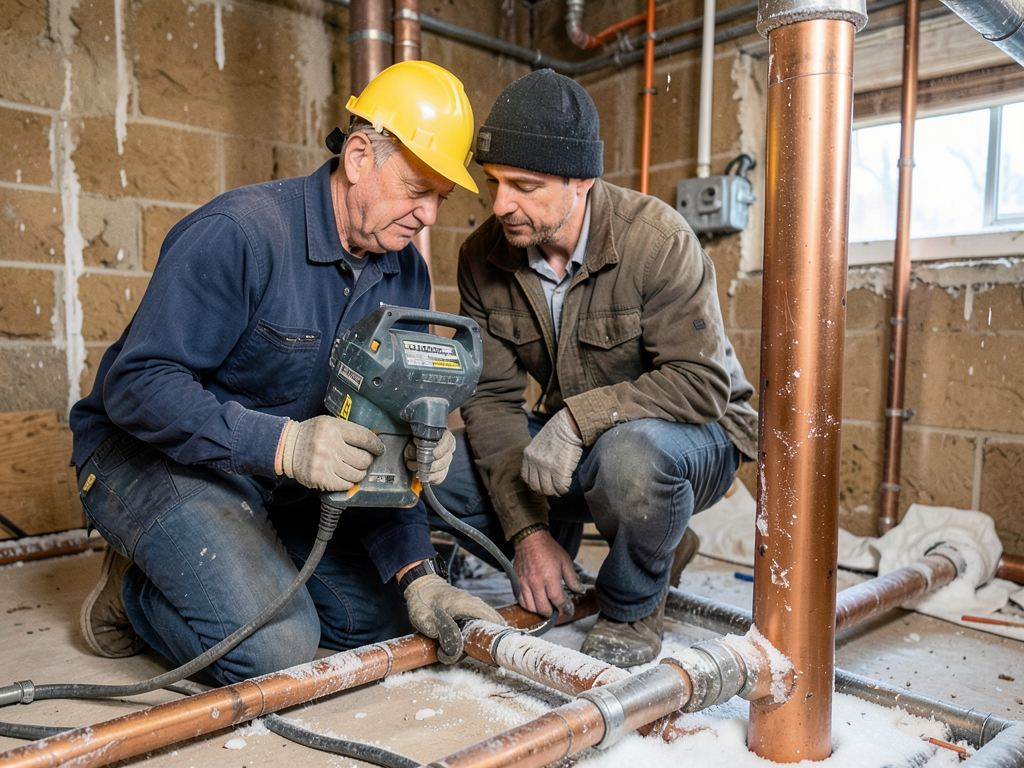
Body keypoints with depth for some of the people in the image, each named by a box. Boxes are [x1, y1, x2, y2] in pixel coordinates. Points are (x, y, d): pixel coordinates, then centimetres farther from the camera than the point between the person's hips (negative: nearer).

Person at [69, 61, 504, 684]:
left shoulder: (406, 275, -3)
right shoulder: (238, 233, -24)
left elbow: (379, 445, -4)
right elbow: (136, 385, -26)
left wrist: (418, 576, -16)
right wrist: (282, 444, -39)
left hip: (281, 483, 7)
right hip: (155, 456, -7)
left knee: (391, 613, 2)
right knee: (276, 649, -23)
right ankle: (135, 594, 4)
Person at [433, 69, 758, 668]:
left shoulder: (658, 240, -24)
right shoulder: (484, 257, -9)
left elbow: (702, 381, -26)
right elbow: (492, 396, -11)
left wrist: (577, 415, -36)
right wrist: (528, 532, -17)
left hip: (694, 433, -4)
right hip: (575, 441, 4)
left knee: (629, 453, -40)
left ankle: (632, 607, -7)